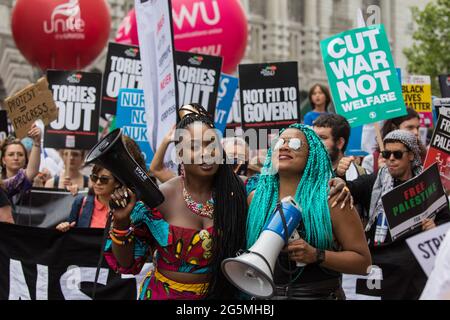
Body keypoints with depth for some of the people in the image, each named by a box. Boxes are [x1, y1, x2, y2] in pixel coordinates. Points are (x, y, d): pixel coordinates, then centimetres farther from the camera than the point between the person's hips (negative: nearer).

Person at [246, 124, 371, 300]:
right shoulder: (256, 198, 0)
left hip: (320, 293, -3)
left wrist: (317, 256, -22)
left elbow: (363, 261, -10)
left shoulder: (330, 199, -9)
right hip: (265, 293, 3)